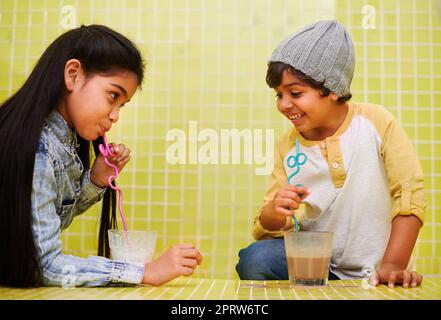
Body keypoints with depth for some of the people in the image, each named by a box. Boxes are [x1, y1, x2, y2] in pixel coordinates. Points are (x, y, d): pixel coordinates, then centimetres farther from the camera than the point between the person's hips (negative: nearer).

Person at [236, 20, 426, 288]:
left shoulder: (375, 122, -9)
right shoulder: (287, 145, -2)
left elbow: (409, 194, -10)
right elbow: (266, 228, -1)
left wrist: (393, 264, -17)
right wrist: (274, 213, -25)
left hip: (373, 274, -2)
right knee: (253, 260, -23)